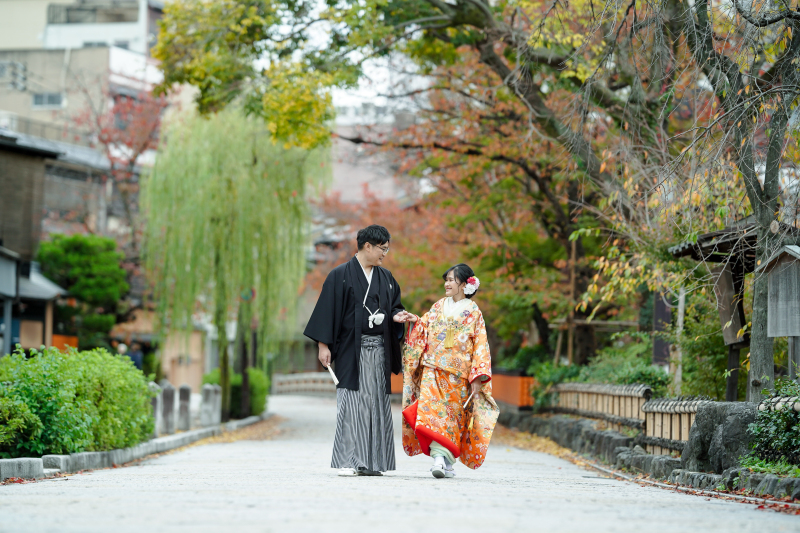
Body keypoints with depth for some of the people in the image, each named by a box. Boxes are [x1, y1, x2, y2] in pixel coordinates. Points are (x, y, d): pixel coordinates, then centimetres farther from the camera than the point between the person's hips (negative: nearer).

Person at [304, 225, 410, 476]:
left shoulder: (386, 278, 14)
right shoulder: (340, 275, -3)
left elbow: (393, 305, 22)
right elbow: (328, 310, -4)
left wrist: (396, 316, -2)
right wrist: (323, 345, -9)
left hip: (378, 349, 5)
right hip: (351, 349, -5)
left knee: (376, 403, 3)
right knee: (351, 401, -9)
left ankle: (371, 462, 8)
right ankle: (347, 462, -8)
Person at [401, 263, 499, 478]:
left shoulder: (473, 313, 3)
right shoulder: (438, 307, 13)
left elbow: (480, 347, -1)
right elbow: (424, 334, 15)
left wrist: (477, 378, -8)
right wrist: (416, 322, -6)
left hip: (458, 375, -2)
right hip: (433, 371, 2)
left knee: (453, 416, 0)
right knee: (432, 410, -14)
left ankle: (447, 461, 6)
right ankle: (440, 457, -20)